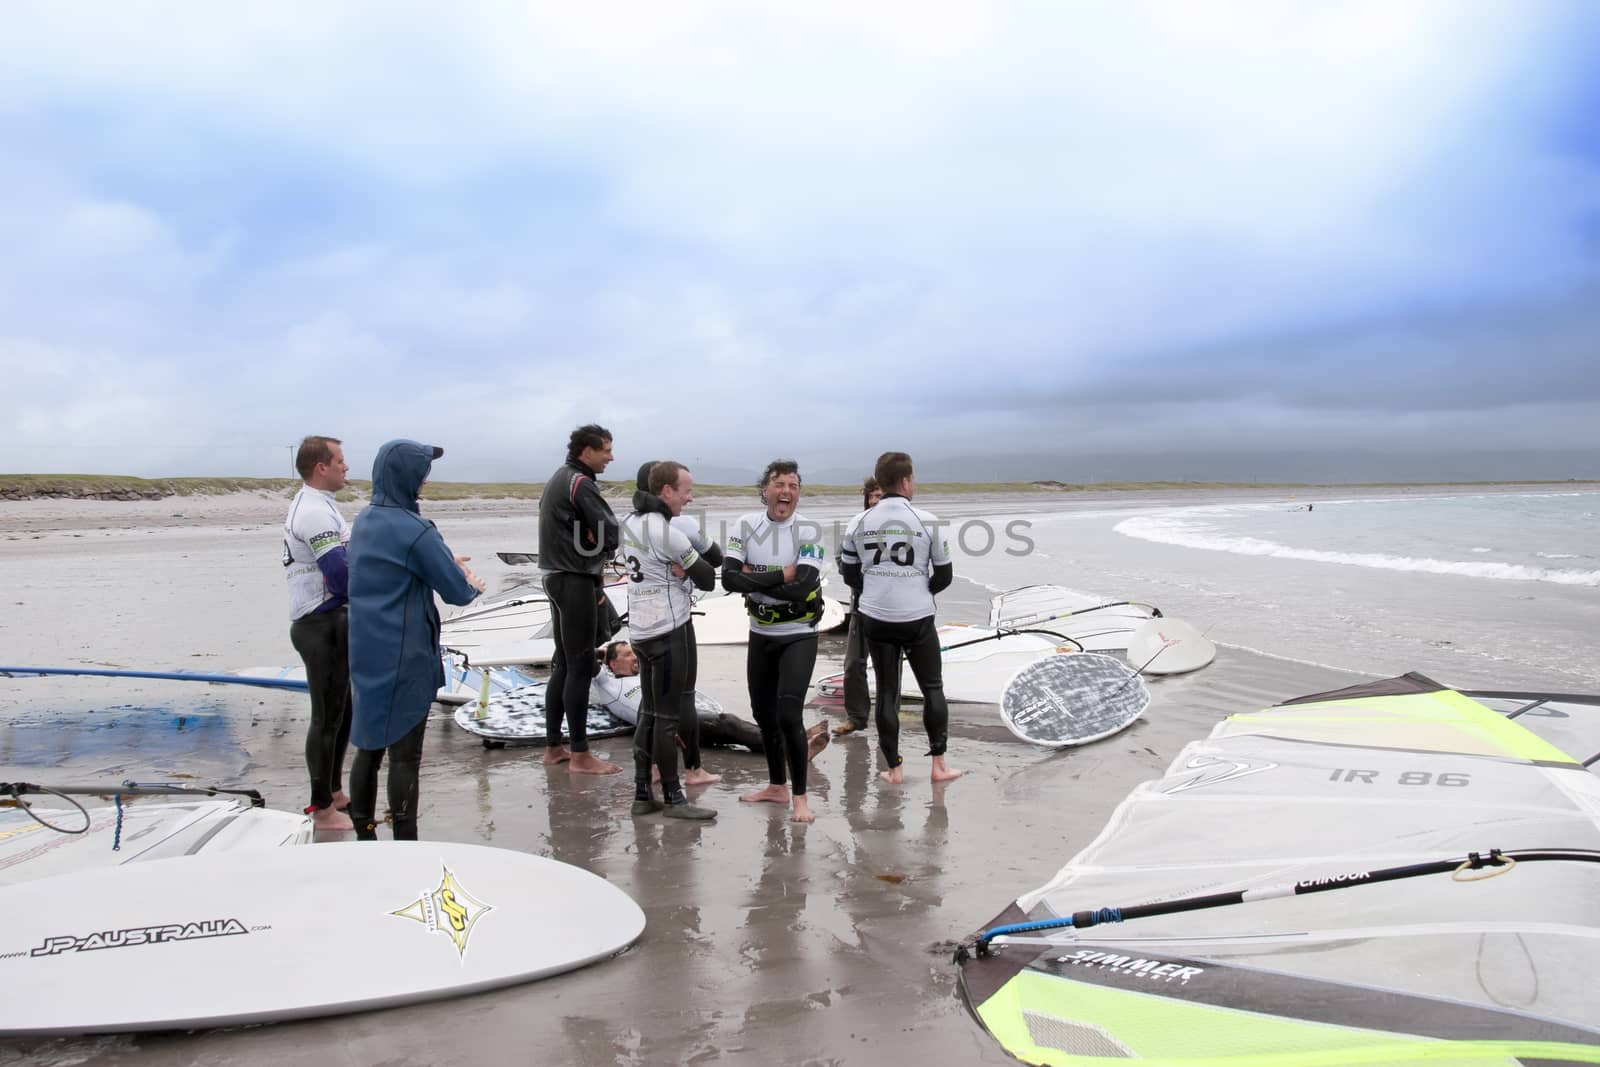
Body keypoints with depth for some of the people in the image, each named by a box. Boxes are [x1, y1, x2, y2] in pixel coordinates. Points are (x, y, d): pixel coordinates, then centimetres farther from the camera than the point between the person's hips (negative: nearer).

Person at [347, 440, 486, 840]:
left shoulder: (364, 522, 7)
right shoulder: (415, 531, -18)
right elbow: (457, 591, -14)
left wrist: (444, 563, 12)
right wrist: (472, 584, 8)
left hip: (365, 654, 8)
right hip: (403, 658, -8)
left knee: (369, 746, 17)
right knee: (404, 754, 0)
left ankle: (364, 834, 27)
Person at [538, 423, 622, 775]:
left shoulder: (559, 479, 15)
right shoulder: (580, 484, -15)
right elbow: (612, 533, -21)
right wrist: (603, 550, 1)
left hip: (556, 575, 10)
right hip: (574, 580, -10)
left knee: (564, 663, 14)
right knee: (580, 667, -5)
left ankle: (553, 747, 21)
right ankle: (580, 755, 0)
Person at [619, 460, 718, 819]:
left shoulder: (631, 523, 10)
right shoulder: (665, 532, -18)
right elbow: (708, 578, -12)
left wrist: (679, 570, -1)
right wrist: (686, 571, 4)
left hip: (641, 628, 9)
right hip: (668, 630, -9)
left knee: (648, 712, 12)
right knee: (668, 716, -2)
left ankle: (642, 794, 16)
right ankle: (673, 799, 6)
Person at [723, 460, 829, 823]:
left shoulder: (809, 532, -13)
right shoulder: (747, 526, -4)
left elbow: (801, 589, -25)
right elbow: (729, 579, -15)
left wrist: (753, 577, -19)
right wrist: (780, 576, -20)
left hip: (799, 636, -4)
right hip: (761, 635, 5)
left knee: (788, 714, -14)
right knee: (763, 712, 15)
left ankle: (800, 796, 2)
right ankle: (777, 786, 33)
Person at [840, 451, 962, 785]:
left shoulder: (862, 521, 1)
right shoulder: (925, 520, -6)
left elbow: (849, 574, 9)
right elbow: (945, 575, -1)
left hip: (875, 618, 3)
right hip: (917, 619, -2)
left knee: (886, 692, 9)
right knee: (932, 688, 11)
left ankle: (893, 770, 12)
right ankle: (939, 765, 12)